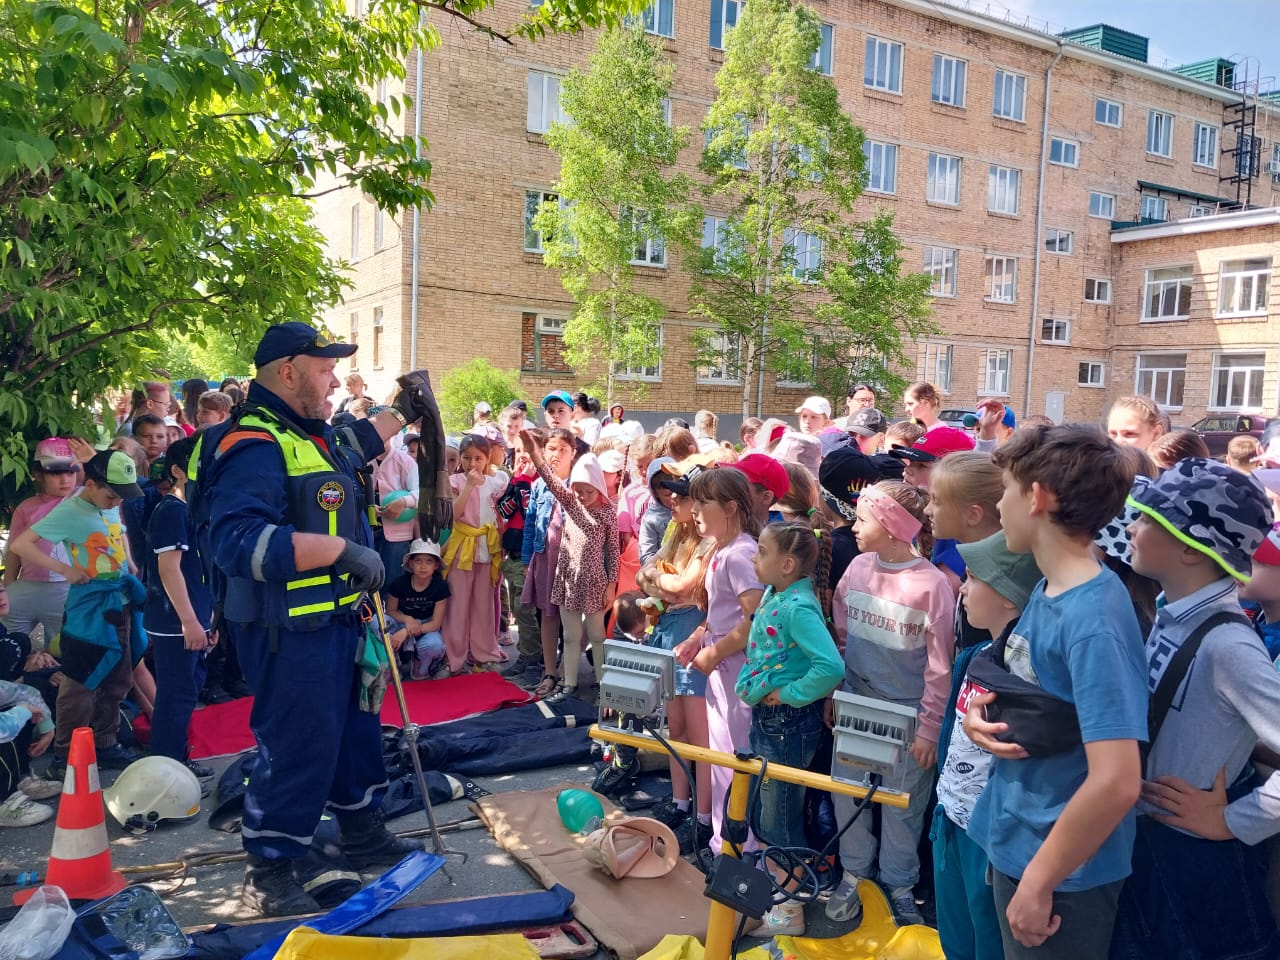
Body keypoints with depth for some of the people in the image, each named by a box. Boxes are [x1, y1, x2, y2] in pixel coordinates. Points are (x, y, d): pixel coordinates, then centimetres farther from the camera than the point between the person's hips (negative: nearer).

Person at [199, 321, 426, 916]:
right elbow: (238, 542, -34)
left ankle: (363, 836, 39)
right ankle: (268, 872, 19)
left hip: (335, 620, 10)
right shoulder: (255, 447, -22)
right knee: (297, 748, -1)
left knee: (355, 729, 21)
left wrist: (401, 415, 37)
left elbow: (356, 443, 35)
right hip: (289, 631, -10)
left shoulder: (315, 436, 11)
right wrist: (341, 549, -33)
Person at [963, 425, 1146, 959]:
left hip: (1061, 871, -8)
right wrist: (979, 711, -5)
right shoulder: (1047, 590, 2)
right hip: (1016, 843, 8)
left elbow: (1116, 782, -31)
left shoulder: (1093, 621, -27)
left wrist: (1039, 881, -20)